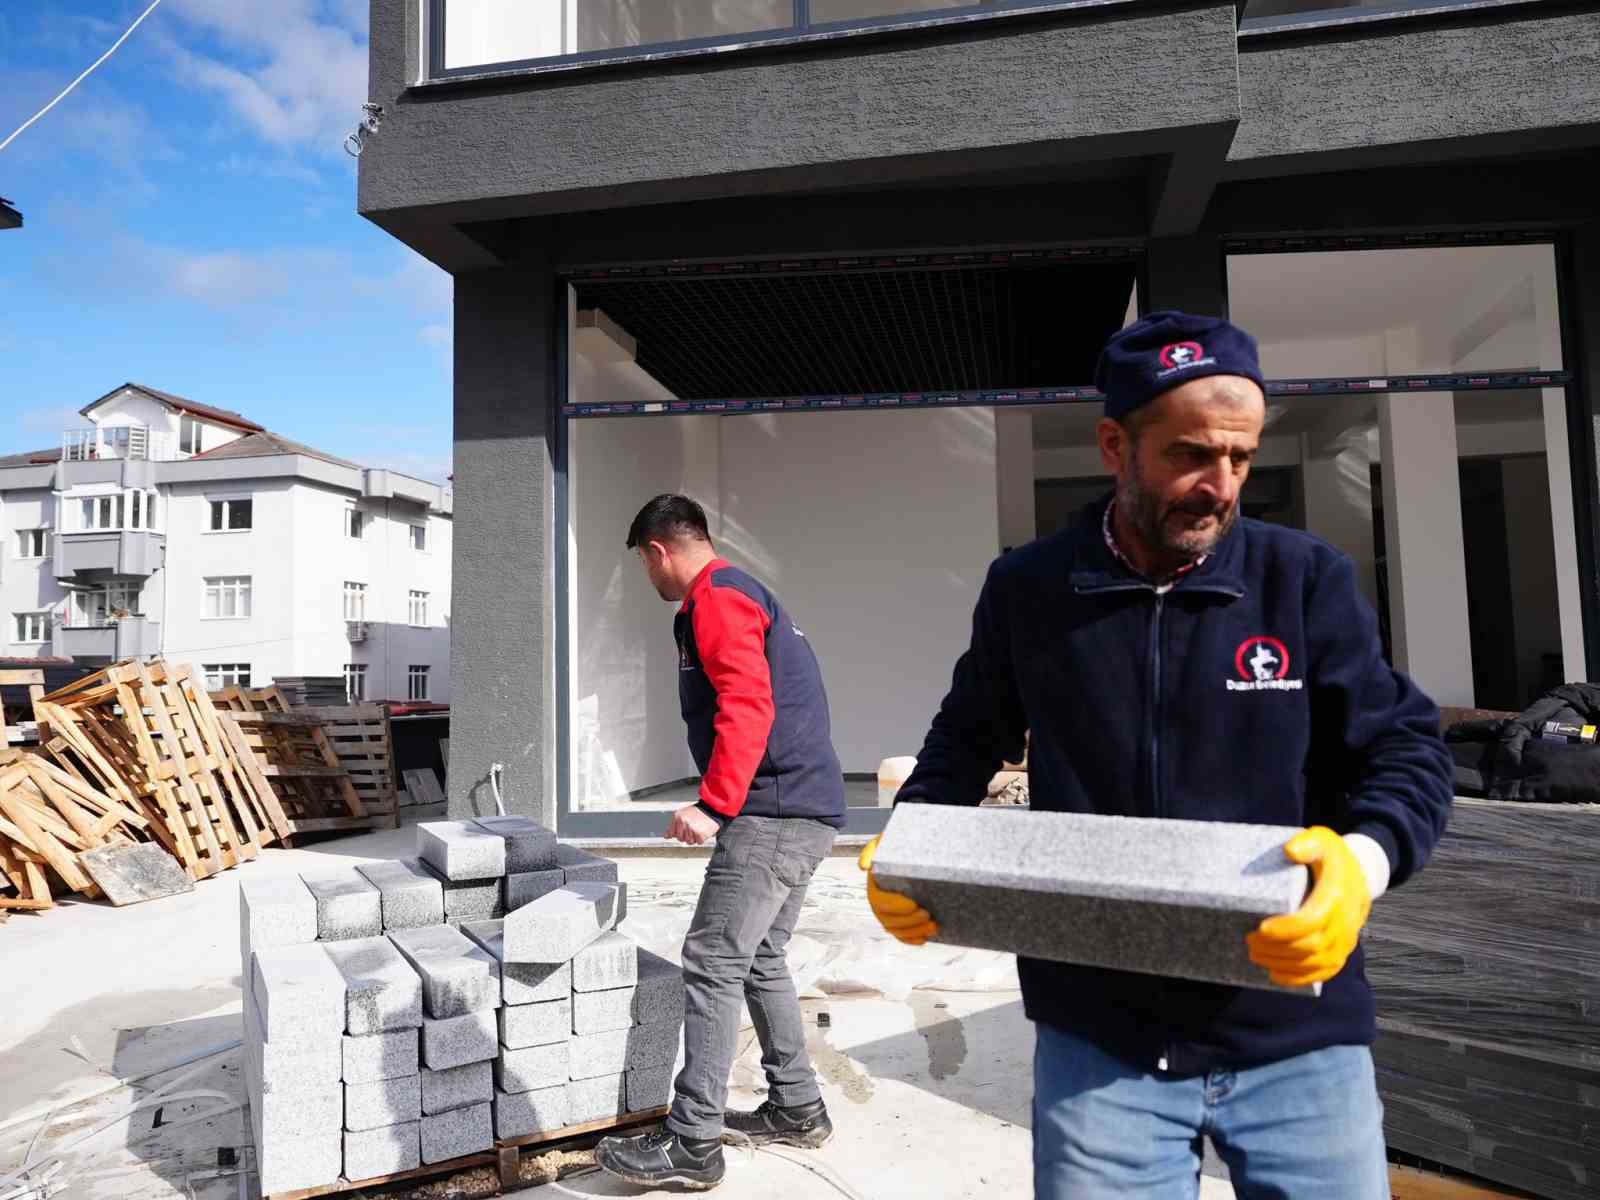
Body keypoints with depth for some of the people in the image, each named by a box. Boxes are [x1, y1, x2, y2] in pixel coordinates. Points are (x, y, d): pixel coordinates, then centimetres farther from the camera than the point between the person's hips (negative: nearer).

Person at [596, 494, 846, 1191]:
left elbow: (748, 707, -21)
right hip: (806, 810, 10)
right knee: (759, 960, 17)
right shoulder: (744, 594, 23)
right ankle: (797, 1108, 25)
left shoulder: (714, 598, -8)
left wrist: (712, 805, -22)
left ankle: (693, 1144, 0)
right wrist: (722, 803, 25)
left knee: (712, 964, -7)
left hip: (774, 813, -10)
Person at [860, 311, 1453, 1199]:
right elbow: (966, 741, 11)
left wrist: (1362, 860, -22)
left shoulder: (1308, 579, -4)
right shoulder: (1025, 591, 0)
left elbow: (1404, 750, -1)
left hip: (1296, 1037, 1)